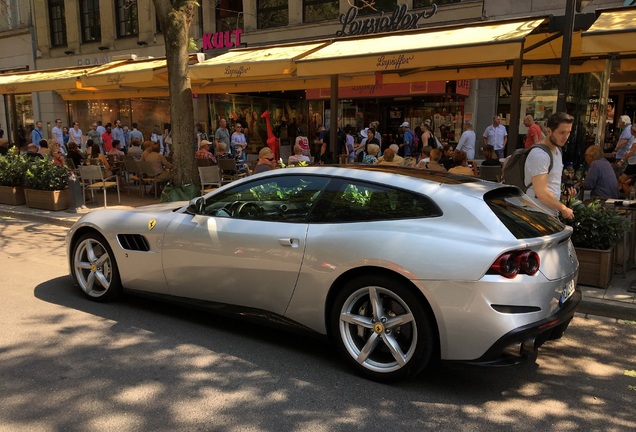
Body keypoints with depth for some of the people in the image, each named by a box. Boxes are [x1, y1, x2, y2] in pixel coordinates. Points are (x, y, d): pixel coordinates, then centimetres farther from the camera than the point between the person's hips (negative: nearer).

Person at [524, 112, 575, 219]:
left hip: (553, 213, 10)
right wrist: (563, 208, -12)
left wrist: (565, 190, 9)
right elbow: (541, 192, -22)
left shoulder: (557, 150, 14)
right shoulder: (539, 155, -19)